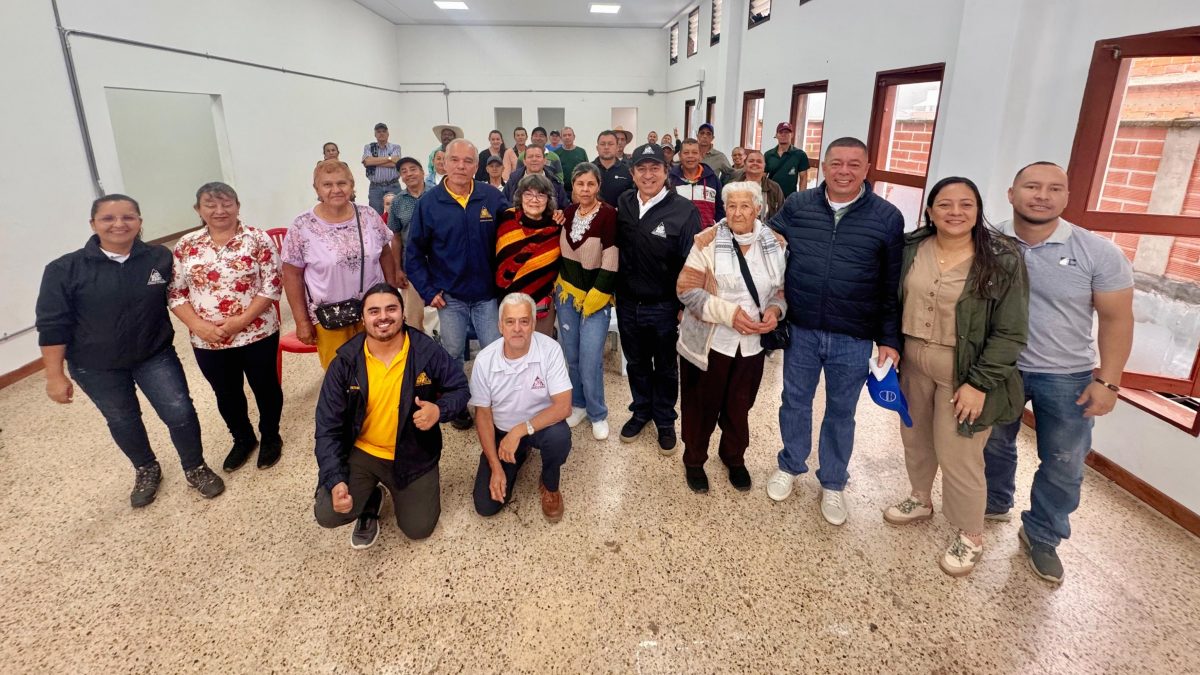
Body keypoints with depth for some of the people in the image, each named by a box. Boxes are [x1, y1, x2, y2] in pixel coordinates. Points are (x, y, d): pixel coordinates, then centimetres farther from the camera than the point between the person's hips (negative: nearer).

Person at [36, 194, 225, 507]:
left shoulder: (160, 258, -10)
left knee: (180, 412, -4)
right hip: (96, 366, 0)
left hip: (155, 355, 0)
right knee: (122, 421, 16)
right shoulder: (65, 269, -12)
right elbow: (52, 325, -9)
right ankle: (146, 470, 40)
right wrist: (55, 375, -8)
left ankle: (196, 468, 19)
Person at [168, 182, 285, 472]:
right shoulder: (186, 246, 1)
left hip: (257, 334, -3)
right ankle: (243, 439, 41)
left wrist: (240, 321, -19)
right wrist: (199, 326, -13)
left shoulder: (257, 239, -9)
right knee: (227, 394, 19)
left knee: (265, 387, 13)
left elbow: (272, 286, -12)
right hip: (207, 341, 3)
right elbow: (175, 293, 2)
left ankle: (270, 437, 35)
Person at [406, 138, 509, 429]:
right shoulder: (429, 202, -5)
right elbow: (414, 251, -1)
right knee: (452, 354, 11)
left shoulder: (493, 198, -5)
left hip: (487, 293, 0)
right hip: (450, 296, 0)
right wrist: (428, 291, -4)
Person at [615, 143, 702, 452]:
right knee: (636, 364, 21)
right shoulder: (623, 204, 1)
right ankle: (641, 411, 42)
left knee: (665, 368, 15)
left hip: (664, 307, -4)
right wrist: (612, 290, 8)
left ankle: (665, 420, 35)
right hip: (627, 304, 4)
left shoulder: (684, 211, -15)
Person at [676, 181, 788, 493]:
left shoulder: (777, 243, 0)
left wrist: (775, 310, -13)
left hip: (752, 343, 3)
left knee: (739, 406, 18)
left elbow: (783, 289, 10)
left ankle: (734, 458, 43)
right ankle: (694, 460, 34)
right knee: (702, 406, 10)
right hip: (708, 342, -3)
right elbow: (687, 290, -15)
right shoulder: (708, 241, -11)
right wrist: (729, 312, -24)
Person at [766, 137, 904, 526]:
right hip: (800, 331, 1)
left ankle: (832, 484, 33)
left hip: (854, 339, -1)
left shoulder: (887, 218, -5)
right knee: (795, 402, 16)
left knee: (841, 412, 14)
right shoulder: (796, 206, -2)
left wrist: (890, 339, -4)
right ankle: (790, 466, 39)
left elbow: (892, 287, -2)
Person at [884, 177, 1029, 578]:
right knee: (915, 438, 20)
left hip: (963, 374, -4)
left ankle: (970, 537, 25)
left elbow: (1010, 333, -13)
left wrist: (979, 383, -17)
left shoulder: (1002, 261, -14)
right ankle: (920, 500, 46)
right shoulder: (911, 250, -2)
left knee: (958, 456, 2)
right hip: (913, 364, 5)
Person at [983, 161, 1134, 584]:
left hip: (1067, 376, -1)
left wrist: (1108, 380, -10)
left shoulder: (1099, 252, -13)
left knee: (1063, 466, 9)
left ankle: (1041, 536, 29)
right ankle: (994, 505, 44)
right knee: (994, 445, 20)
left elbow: (1116, 318, -7)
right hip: (1000, 369, 1)